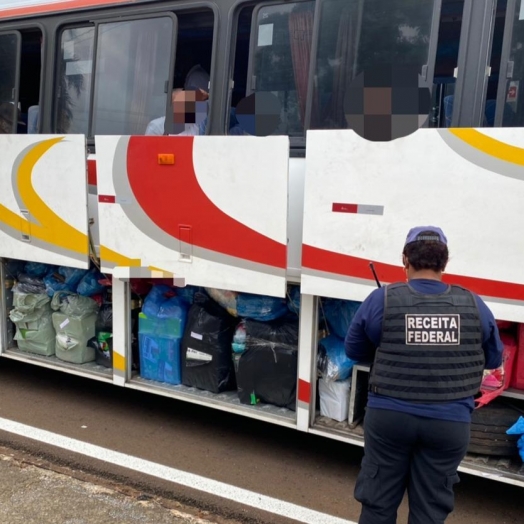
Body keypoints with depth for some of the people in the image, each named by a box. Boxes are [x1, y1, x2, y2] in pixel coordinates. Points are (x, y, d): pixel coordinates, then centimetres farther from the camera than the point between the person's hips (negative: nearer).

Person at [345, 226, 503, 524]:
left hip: (389, 417, -1)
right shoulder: (474, 305, -3)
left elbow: (354, 350, 4)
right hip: (450, 423, 1)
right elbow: (494, 359, 11)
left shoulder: (382, 300, -8)